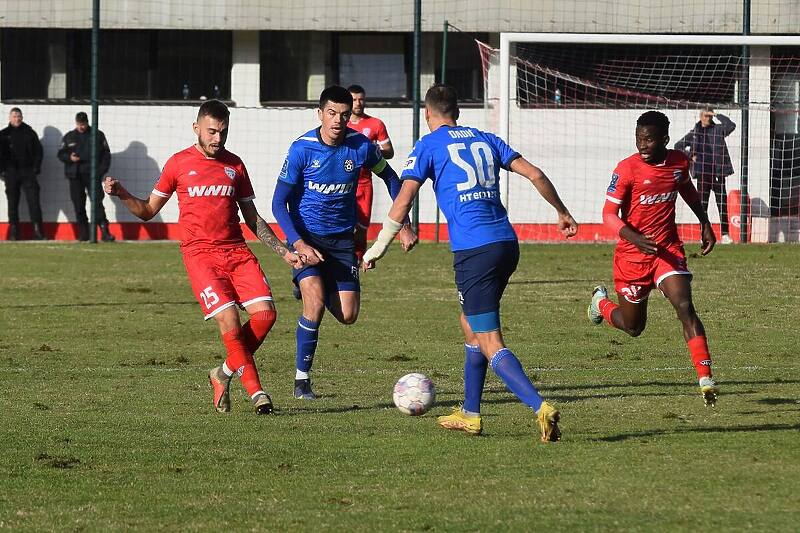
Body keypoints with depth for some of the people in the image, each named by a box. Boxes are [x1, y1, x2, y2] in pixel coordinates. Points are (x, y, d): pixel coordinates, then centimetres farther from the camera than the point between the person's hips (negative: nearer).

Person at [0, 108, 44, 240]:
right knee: (13, 203, 2)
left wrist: (36, 167, -1)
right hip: (11, 172, 1)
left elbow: (38, 150, 8)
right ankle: (14, 232, 5)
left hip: (28, 171, -1)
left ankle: (38, 230, -9)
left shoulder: (29, 132, 8)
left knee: (33, 200, -8)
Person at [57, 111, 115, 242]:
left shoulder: (98, 135, 9)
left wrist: (102, 170, -4)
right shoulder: (69, 137, 15)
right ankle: (83, 234, 7)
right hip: (75, 176, 3)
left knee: (97, 202, -13)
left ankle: (104, 231, -17)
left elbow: (106, 154, 8)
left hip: (93, 174, -3)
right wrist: (69, 158, -8)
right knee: (78, 205, 1)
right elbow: (60, 154, 14)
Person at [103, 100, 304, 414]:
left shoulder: (234, 165, 14)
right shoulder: (179, 164, 6)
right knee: (229, 318, -20)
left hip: (237, 251, 4)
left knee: (265, 313, -13)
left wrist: (284, 252, 15)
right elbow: (148, 211, 12)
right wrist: (122, 195, -6)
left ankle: (224, 374, 7)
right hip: (199, 253, -4)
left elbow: (252, 218, 20)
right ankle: (255, 391, -13)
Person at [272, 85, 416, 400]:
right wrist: (299, 244, -23)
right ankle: (302, 379, -9)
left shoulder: (360, 147, -8)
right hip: (306, 235, -3)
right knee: (315, 302, -23)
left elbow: (389, 177, 12)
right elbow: (279, 203, -11)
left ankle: (323, 289, 34)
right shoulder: (302, 149, -15)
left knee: (347, 316, -3)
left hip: (342, 238, 3)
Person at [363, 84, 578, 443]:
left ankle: (540, 407, -26)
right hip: (506, 243, 6)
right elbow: (535, 174, 13)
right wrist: (562, 213, 26)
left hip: (473, 251, -6)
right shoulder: (485, 140, 18)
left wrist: (378, 248, 3)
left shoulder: (429, 145, 4)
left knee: (491, 346, -7)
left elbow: (404, 200, -4)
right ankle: (470, 414, 29)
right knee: (470, 325, 25)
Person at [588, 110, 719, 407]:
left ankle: (706, 380, -20)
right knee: (633, 327, 11)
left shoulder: (679, 162, -2)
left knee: (685, 308, -18)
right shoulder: (627, 169, -16)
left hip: (668, 249, 2)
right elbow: (609, 214, -16)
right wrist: (635, 238, -32)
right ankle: (601, 302, 46)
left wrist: (705, 223, 18)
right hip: (632, 254, -2)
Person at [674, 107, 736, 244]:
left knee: (722, 204, -2)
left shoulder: (717, 129, 4)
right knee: (702, 205, 2)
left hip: (717, 172, -1)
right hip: (702, 173, 1)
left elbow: (731, 126, -16)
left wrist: (717, 115, -11)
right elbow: (678, 146, 17)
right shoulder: (694, 133, 9)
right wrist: (690, 156, 3)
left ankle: (725, 234, 0)